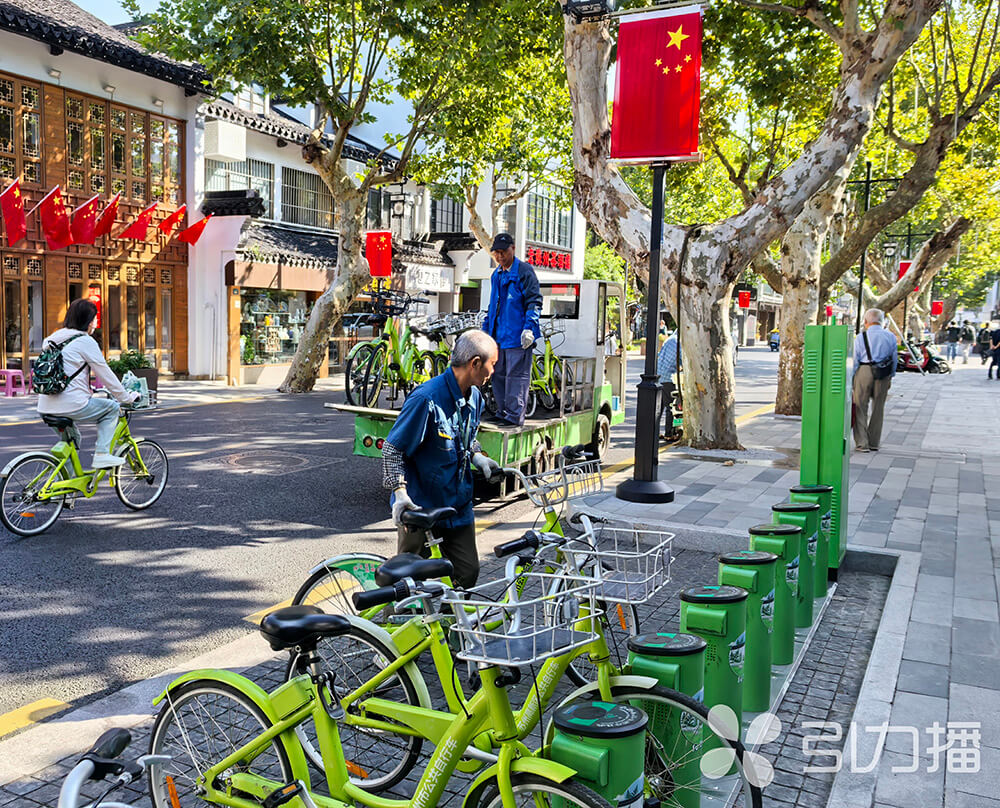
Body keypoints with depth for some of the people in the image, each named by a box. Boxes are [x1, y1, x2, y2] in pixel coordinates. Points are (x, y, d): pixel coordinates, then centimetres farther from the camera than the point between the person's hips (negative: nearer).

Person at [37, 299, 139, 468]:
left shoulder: (53, 340, 19)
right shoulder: (85, 341, -5)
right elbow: (106, 375, -3)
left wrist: (90, 394, 37)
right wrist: (127, 398, 8)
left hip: (46, 409, 8)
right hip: (71, 406, -8)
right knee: (112, 408, 13)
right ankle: (102, 454, 1)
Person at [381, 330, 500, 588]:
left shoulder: (474, 397, 5)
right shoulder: (427, 399, -21)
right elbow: (392, 449, -16)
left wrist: (478, 457, 3)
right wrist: (400, 492, -26)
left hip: (458, 506, 7)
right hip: (420, 508, -7)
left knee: (468, 572, 7)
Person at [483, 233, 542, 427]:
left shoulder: (524, 271, -5)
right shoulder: (496, 274, 19)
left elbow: (534, 301, -11)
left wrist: (529, 328, -20)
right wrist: (486, 329, 24)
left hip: (518, 335, -8)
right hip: (498, 334, 8)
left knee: (516, 374, -6)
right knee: (498, 374, 11)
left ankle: (515, 414, -3)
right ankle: (503, 411, 20)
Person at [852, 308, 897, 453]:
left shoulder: (861, 337, -3)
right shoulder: (891, 337, 6)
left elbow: (854, 361, -4)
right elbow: (894, 360, 9)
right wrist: (890, 377, 17)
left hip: (864, 372, -3)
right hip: (883, 375, 3)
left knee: (861, 408, 3)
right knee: (878, 409, 12)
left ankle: (862, 443, -1)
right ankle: (874, 443, 19)